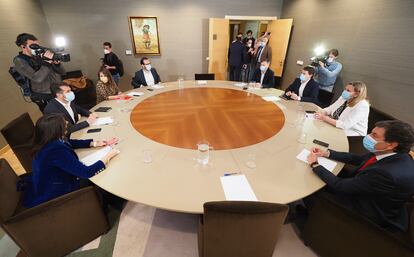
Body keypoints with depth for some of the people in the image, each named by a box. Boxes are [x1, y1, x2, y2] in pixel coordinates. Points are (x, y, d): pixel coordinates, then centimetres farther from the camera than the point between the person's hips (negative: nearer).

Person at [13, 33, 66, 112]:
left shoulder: (41, 56, 5)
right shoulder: (19, 60, -8)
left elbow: (63, 72, 6)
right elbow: (37, 79, -24)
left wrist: (57, 63, -14)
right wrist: (48, 62, -22)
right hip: (44, 98, -4)